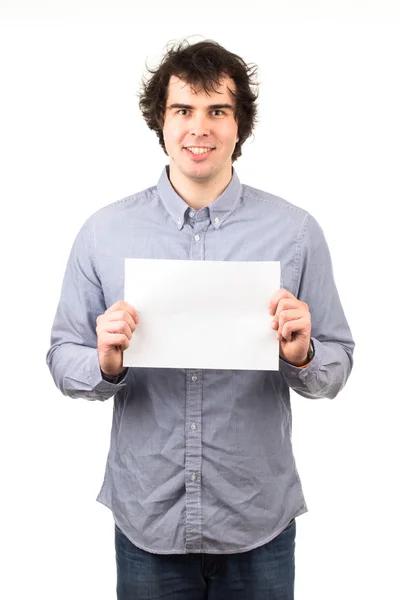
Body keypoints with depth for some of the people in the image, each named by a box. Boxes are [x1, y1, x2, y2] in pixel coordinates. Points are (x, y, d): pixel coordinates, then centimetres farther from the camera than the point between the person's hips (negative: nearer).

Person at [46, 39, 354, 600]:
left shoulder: (296, 232, -5)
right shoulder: (104, 232, -4)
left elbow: (337, 364, 0)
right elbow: (62, 358, 1)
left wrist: (303, 356, -21)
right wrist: (105, 366, -19)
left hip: (259, 521, 0)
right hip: (145, 518, 1)